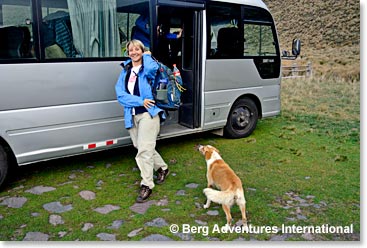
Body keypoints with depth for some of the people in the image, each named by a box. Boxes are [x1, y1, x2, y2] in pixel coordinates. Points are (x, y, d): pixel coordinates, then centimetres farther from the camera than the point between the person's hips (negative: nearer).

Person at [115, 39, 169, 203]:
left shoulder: (147, 69, -1)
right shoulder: (125, 72, 11)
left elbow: (152, 68, -29)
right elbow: (120, 95, -1)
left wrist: (147, 55, -7)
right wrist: (140, 101, -14)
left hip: (148, 113, -6)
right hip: (132, 116, 6)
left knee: (144, 149, -12)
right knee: (140, 147, 18)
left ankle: (146, 185, -1)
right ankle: (162, 168, 40)